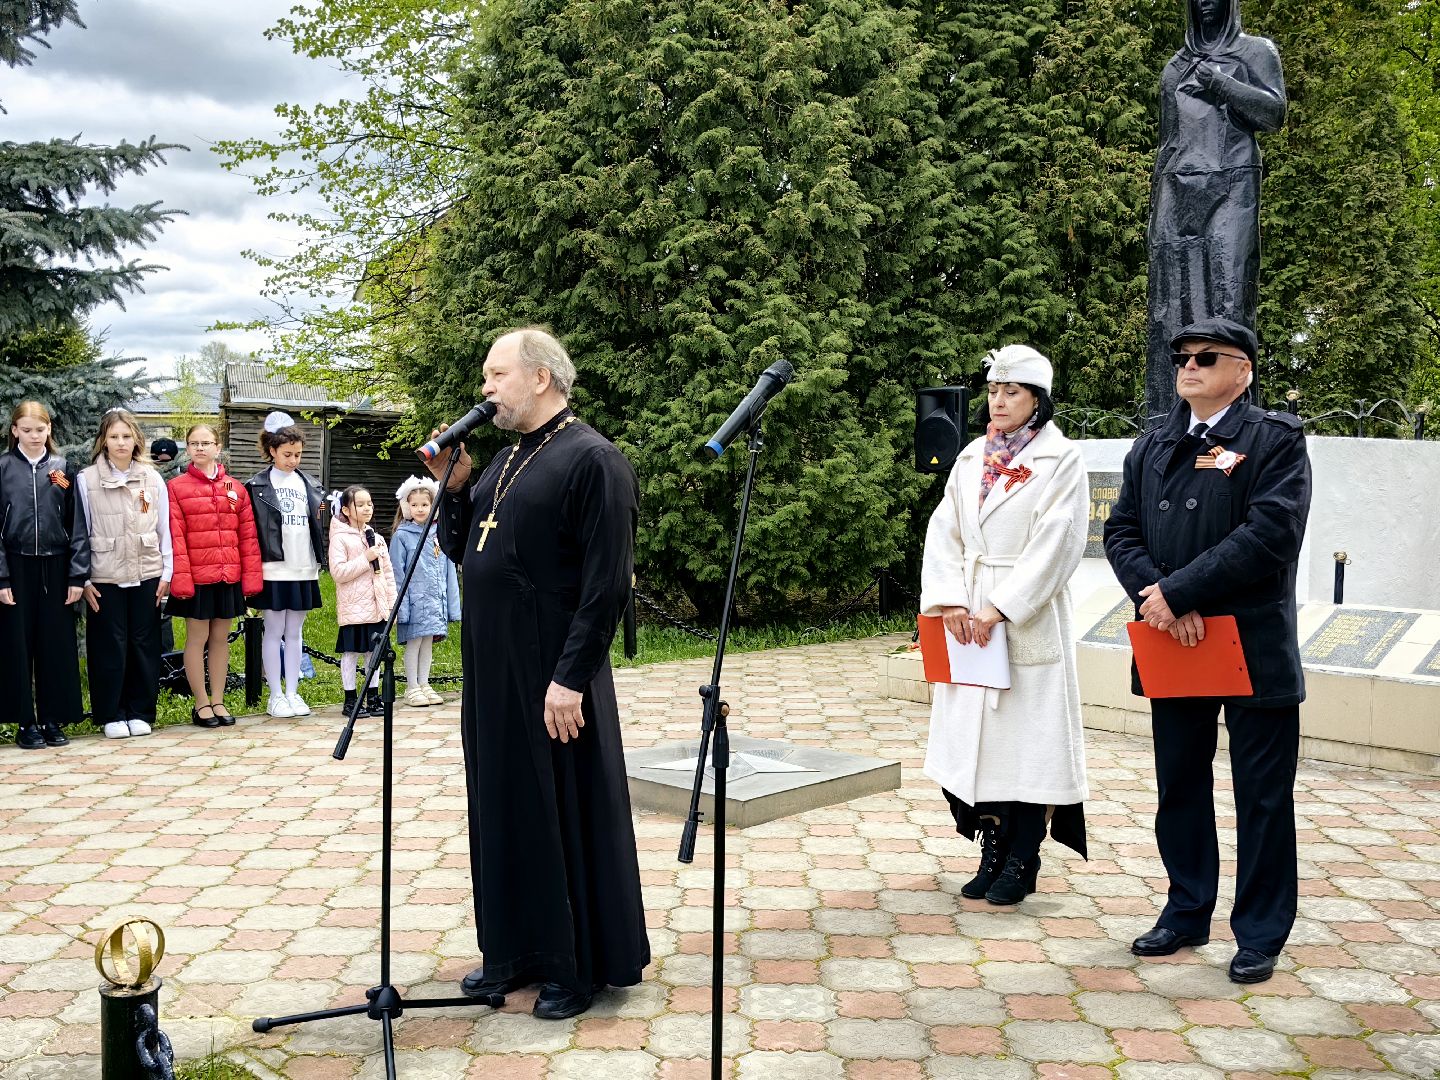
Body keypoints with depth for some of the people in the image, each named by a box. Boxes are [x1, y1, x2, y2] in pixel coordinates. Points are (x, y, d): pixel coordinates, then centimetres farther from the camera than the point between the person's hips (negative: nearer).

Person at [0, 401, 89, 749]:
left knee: (56, 644, 4)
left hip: (55, 567, 1)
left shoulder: (63, 469, 6)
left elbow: (77, 525, 5)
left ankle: (53, 720, 14)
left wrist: (77, 575, -2)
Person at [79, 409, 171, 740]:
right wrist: (83, 579, -3)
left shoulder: (152, 479, 6)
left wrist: (167, 573, 4)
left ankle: (141, 712, 16)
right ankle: (111, 715, 13)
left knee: (144, 644, 5)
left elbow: (164, 529, 8)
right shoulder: (87, 479, 0)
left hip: (147, 574, 2)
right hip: (105, 577, -2)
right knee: (110, 646, 2)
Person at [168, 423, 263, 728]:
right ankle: (201, 704, 13)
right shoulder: (176, 487, -2)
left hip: (229, 577, 3)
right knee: (198, 638, 4)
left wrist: (251, 576, 0)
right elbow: (175, 537, -7)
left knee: (221, 638, 10)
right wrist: (180, 578, -14)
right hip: (196, 577, -3)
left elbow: (248, 535, 6)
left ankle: (218, 701, 19)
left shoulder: (236, 488, 8)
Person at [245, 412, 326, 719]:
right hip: (274, 568, -4)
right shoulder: (257, 485, -2)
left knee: (295, 632, 9)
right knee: (274, 631, 2)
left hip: (303, 568, 4)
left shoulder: (309, 484, 11)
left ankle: (292, 692, 15)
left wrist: (318, 562, 10)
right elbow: (249, 528, -5)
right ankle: (276, 695, 9)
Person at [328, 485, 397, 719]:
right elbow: (338, 572, -16)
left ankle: (372, 697, 20)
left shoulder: (377, 538, 13)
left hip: (377, 607, 6)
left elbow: (388, 574, 14)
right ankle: (350, 700, 10)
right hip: (353, 609, -6)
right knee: (351, 653, 1)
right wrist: (365, 559, -17)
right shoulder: (340, 538, -6)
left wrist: (392, 604, 9)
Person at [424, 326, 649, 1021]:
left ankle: (578, 968, 17)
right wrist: (454, 488, 3)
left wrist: (570, 678, -21)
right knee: (501, 809, 15)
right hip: (491, 672, 8)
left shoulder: (592, 460, -12)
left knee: (565, 815, 3)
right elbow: (459, 552, 19)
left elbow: (606, 584, -18)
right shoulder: (506, 461, 14)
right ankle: (514, 953, 30)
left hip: (551, 677, -8)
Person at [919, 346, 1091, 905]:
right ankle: (993, 853, 16)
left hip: (1029, 621, -5)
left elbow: (1055, 545, -12)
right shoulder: (971, 459, 12)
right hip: (969, 619, 5)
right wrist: (950, 601, -9)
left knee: (1027, 733, 0)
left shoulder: (1060, 460, -4)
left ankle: (1023, 863, 10)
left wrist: (1000, 608, -17)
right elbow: (942, 533, 6)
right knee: (978, 733, 6)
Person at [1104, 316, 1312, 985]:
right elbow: (1121, 531, 5)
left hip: (1255, 647, -5)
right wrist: (1159, 599, -13)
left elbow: (1270, 532, -18)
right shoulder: (1151, 449, 13)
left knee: (1262, 798, 4)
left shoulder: (1276, 439, -4)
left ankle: (1260, 935, 17)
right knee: (1180, 790, 15)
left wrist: (1178, 591, -19)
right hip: (1174, 648, 5)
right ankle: (1187, 914, 30)